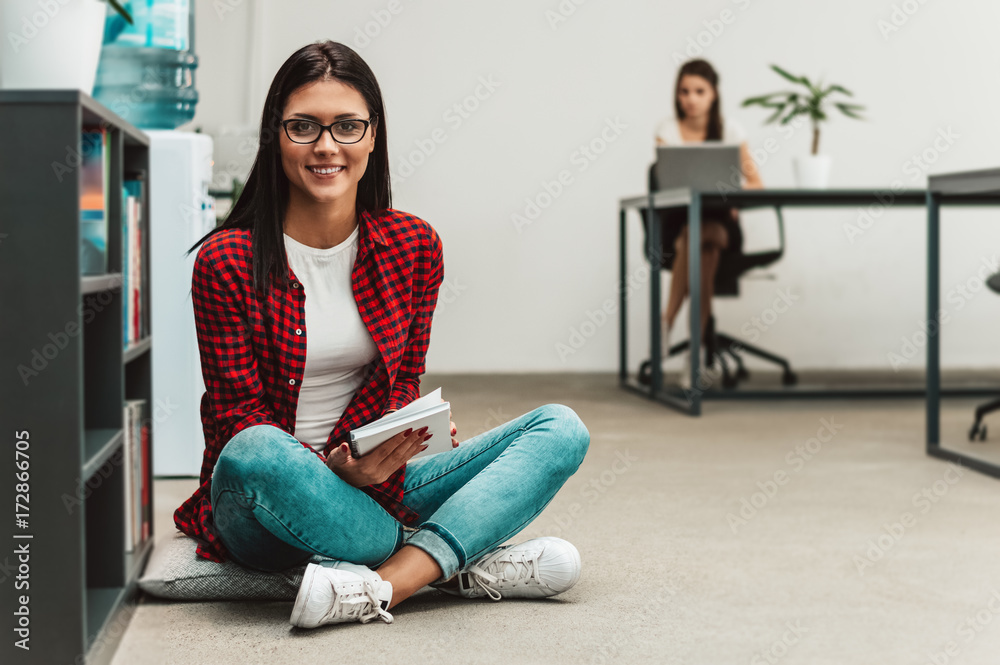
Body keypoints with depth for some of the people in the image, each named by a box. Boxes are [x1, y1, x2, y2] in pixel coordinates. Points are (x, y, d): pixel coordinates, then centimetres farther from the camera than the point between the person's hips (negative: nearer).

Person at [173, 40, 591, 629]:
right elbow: (238, 413, -9)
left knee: (562, 429, -13)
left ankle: (379, 589, -33)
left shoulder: (416, 246, 2)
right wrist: (334, 469, -27)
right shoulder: (227, 261, -9)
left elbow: (404, 383, 8)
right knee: (256, 454, -40)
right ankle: (464, 563, -22)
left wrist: (416, 430, -17)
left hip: (377, 484, 4)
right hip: (265, 506, -4)